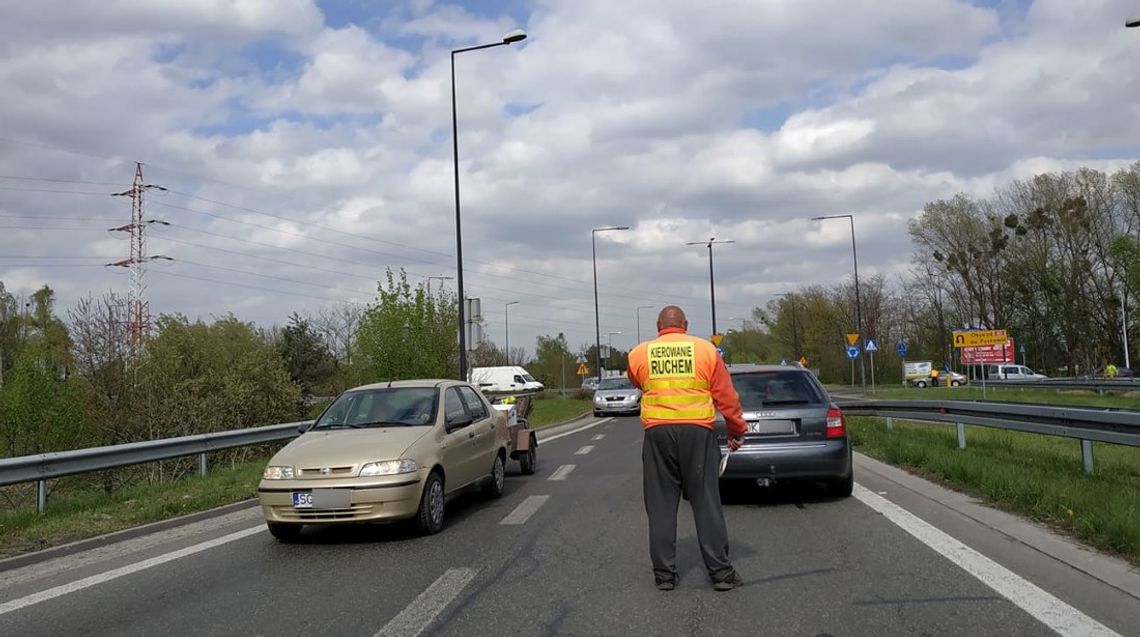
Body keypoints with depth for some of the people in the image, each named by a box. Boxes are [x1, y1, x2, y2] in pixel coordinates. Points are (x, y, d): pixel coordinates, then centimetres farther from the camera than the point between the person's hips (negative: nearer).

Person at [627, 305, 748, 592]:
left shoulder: (639, 354, 5)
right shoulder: (706, 350, 3)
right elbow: (727, 397, 5)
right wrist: (737, 431, 16)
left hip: (658, 433, 1)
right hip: (697, 432, 0)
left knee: (661, 505, 9)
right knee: (707, 503, 6)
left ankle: (664, 573, 12)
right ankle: (720, 571, 9)